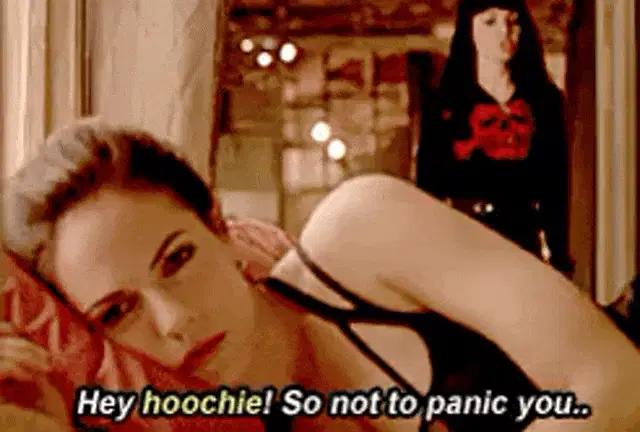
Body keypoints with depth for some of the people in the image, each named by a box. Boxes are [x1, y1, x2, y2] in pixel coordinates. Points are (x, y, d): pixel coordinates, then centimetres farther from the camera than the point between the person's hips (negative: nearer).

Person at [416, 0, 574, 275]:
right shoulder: (443, 105, 6)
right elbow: (427, 185, 5)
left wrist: (558, 260, 5)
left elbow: (557, 187, 10)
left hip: (526, 241, 2)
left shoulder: (545, 100, 11)